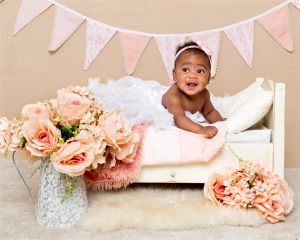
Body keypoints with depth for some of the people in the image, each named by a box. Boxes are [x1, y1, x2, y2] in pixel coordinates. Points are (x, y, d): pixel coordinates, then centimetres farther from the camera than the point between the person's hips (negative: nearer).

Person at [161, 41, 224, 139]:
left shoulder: (204, 94, -21)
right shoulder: (173, 96, -44)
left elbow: (209, 112, -3)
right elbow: (179, 118, -57)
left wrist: (221, 121, -22)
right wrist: (200, 129, -72)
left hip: (190, 117, 6)